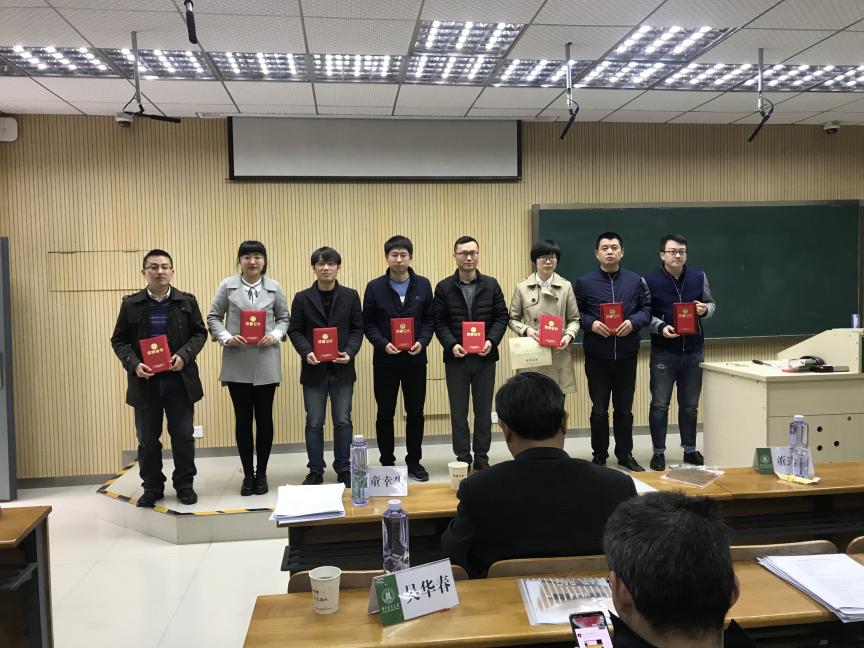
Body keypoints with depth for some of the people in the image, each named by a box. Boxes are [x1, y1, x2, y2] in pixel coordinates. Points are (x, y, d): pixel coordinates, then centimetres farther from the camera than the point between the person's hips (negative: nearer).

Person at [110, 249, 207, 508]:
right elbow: (119, 340, 4)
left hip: (179, 380, 0)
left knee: (183, 436, 6)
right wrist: (133, 364, -13)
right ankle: (152, 488, 23)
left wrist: (184, 355, -13)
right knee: (148, 439, 9)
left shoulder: (187, 301, 2)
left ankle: (184, 485, 21)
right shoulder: (131, 304, 2)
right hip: (145, 381, 1)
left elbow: (200, 333, 5)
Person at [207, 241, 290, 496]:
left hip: (266, 364, 1)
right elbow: (213, 317, 5)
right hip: (237, 364, 0)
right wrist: (226, 338, -12)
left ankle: (261, 473, 20)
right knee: (243, 419, 6)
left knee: (264, 418, 6)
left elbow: (284, 318, 10)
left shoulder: (274, 288, 5)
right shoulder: (227, 286, 3)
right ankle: (248, 474, 19)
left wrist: (275, 335, -10)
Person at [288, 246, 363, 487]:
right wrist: (306, 352, -15)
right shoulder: (302, 298, 3)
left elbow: (357, 328, 4)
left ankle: (344, 469, 17)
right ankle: (315, 471, 16)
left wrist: (350, 352, -12)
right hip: (314, 369, 0)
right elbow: (295, 330, 2)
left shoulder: (350, 296, 4)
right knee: (314, 422, 5)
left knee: (343, 421, 5)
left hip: (342, 368, 0)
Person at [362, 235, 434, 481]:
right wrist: (383, 344, -16)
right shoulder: (375, 287, 0)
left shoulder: (423, 285, 4)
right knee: (385, 414, 7)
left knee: (415, 412, 8)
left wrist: (422, 342, -12)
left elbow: (429, 319, 5)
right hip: (385, 360, -1)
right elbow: (368, 323, -1)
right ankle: (387, 463, 20)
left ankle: (414, 461, 23)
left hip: (415, 359, 1)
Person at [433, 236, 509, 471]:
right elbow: (439, 322, -1)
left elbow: (501, 317, 4)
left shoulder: (491, 285, 4)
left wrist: (491, 341, -11)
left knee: (484, 410, 8)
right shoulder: (444, 287, 1)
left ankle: (482, 458, 19)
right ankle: (463, 459, 15)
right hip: (456, 357, -1)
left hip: (485, 357, 1)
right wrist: (451, 344, -16)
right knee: (458, 411, 5)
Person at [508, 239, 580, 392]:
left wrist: (569, 335, -9)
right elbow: (512, 319, 9)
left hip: (558, 355, 1)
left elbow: (574, 319, 10)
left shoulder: (566, 286, 5)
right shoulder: (522, 287, 3)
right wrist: (526, 329, -10)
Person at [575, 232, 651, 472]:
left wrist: (633, 322, -12)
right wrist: (591, 324, -16)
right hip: (597, 355, -1)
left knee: (624, 408, 12)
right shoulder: (584, 282, 1)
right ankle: (599, 455, 19)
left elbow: (647, 309, 6)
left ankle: (625, 454, 25)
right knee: (599, 409, 7)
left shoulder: (636, 281, 6)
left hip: (626, 354, 2)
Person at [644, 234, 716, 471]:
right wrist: (660, 327, -21)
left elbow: (711, 304, 13)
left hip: (693, 351, 3)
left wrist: (705, 309, -10)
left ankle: (690, 449, 25)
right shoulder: (650, 281, -6)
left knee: (690, 404, 13)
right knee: (660, 404, 3)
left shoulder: (699, 277, 3)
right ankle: (659, 452, 13)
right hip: (663, 352, -3)